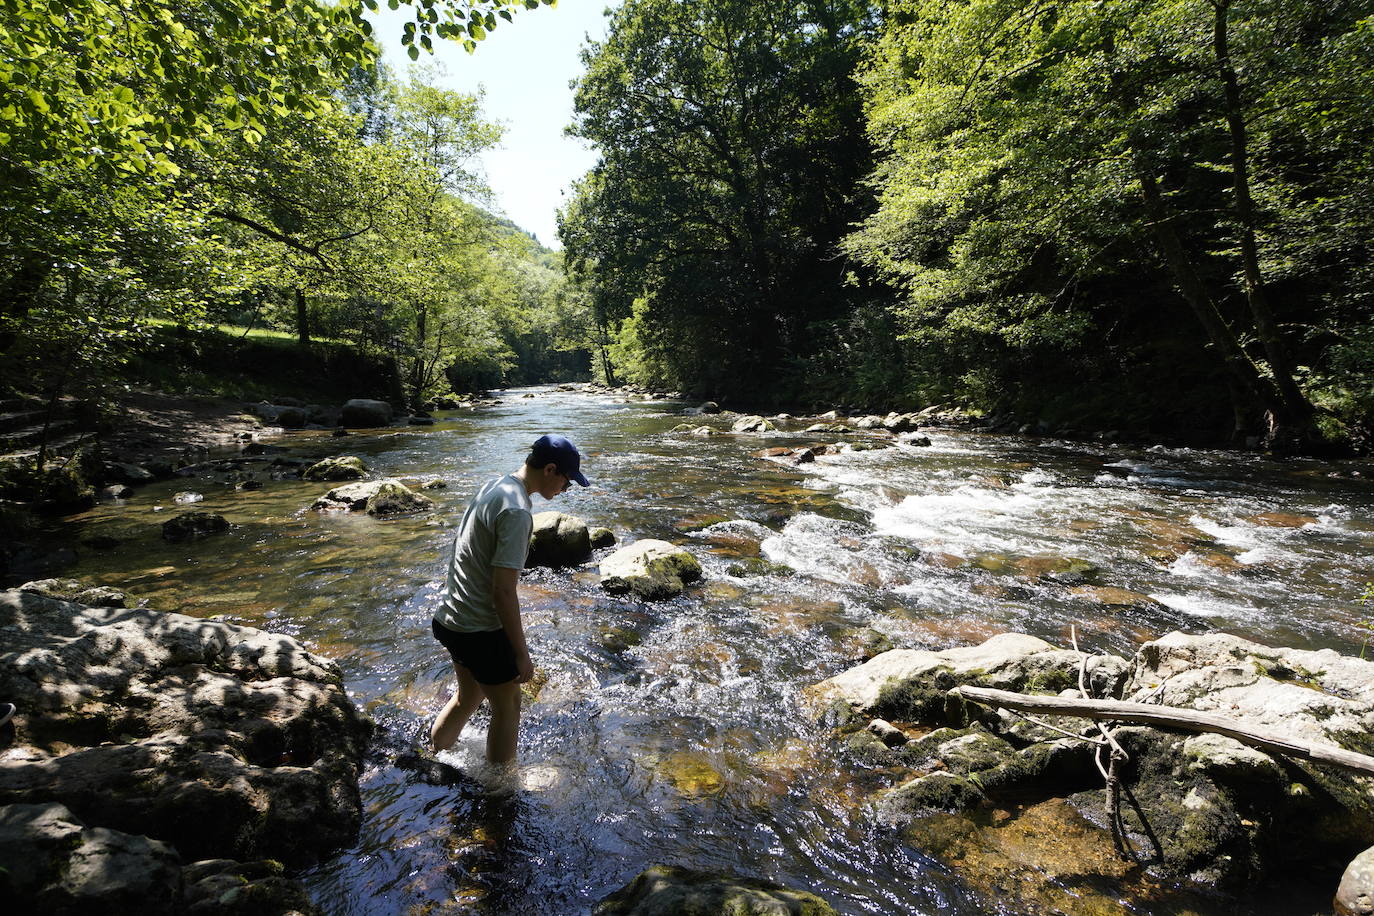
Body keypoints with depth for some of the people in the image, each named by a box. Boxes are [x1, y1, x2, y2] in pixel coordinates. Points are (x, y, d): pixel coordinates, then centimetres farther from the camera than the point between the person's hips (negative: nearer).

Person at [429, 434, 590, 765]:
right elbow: (503, 591, -26)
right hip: (480, 631, -9)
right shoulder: (516, 512, -25)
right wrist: (521, 653, -16)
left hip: (449, 619, 9)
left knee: (469, 697, 27)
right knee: (507, 707, 11)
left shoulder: (492, 487, 5)